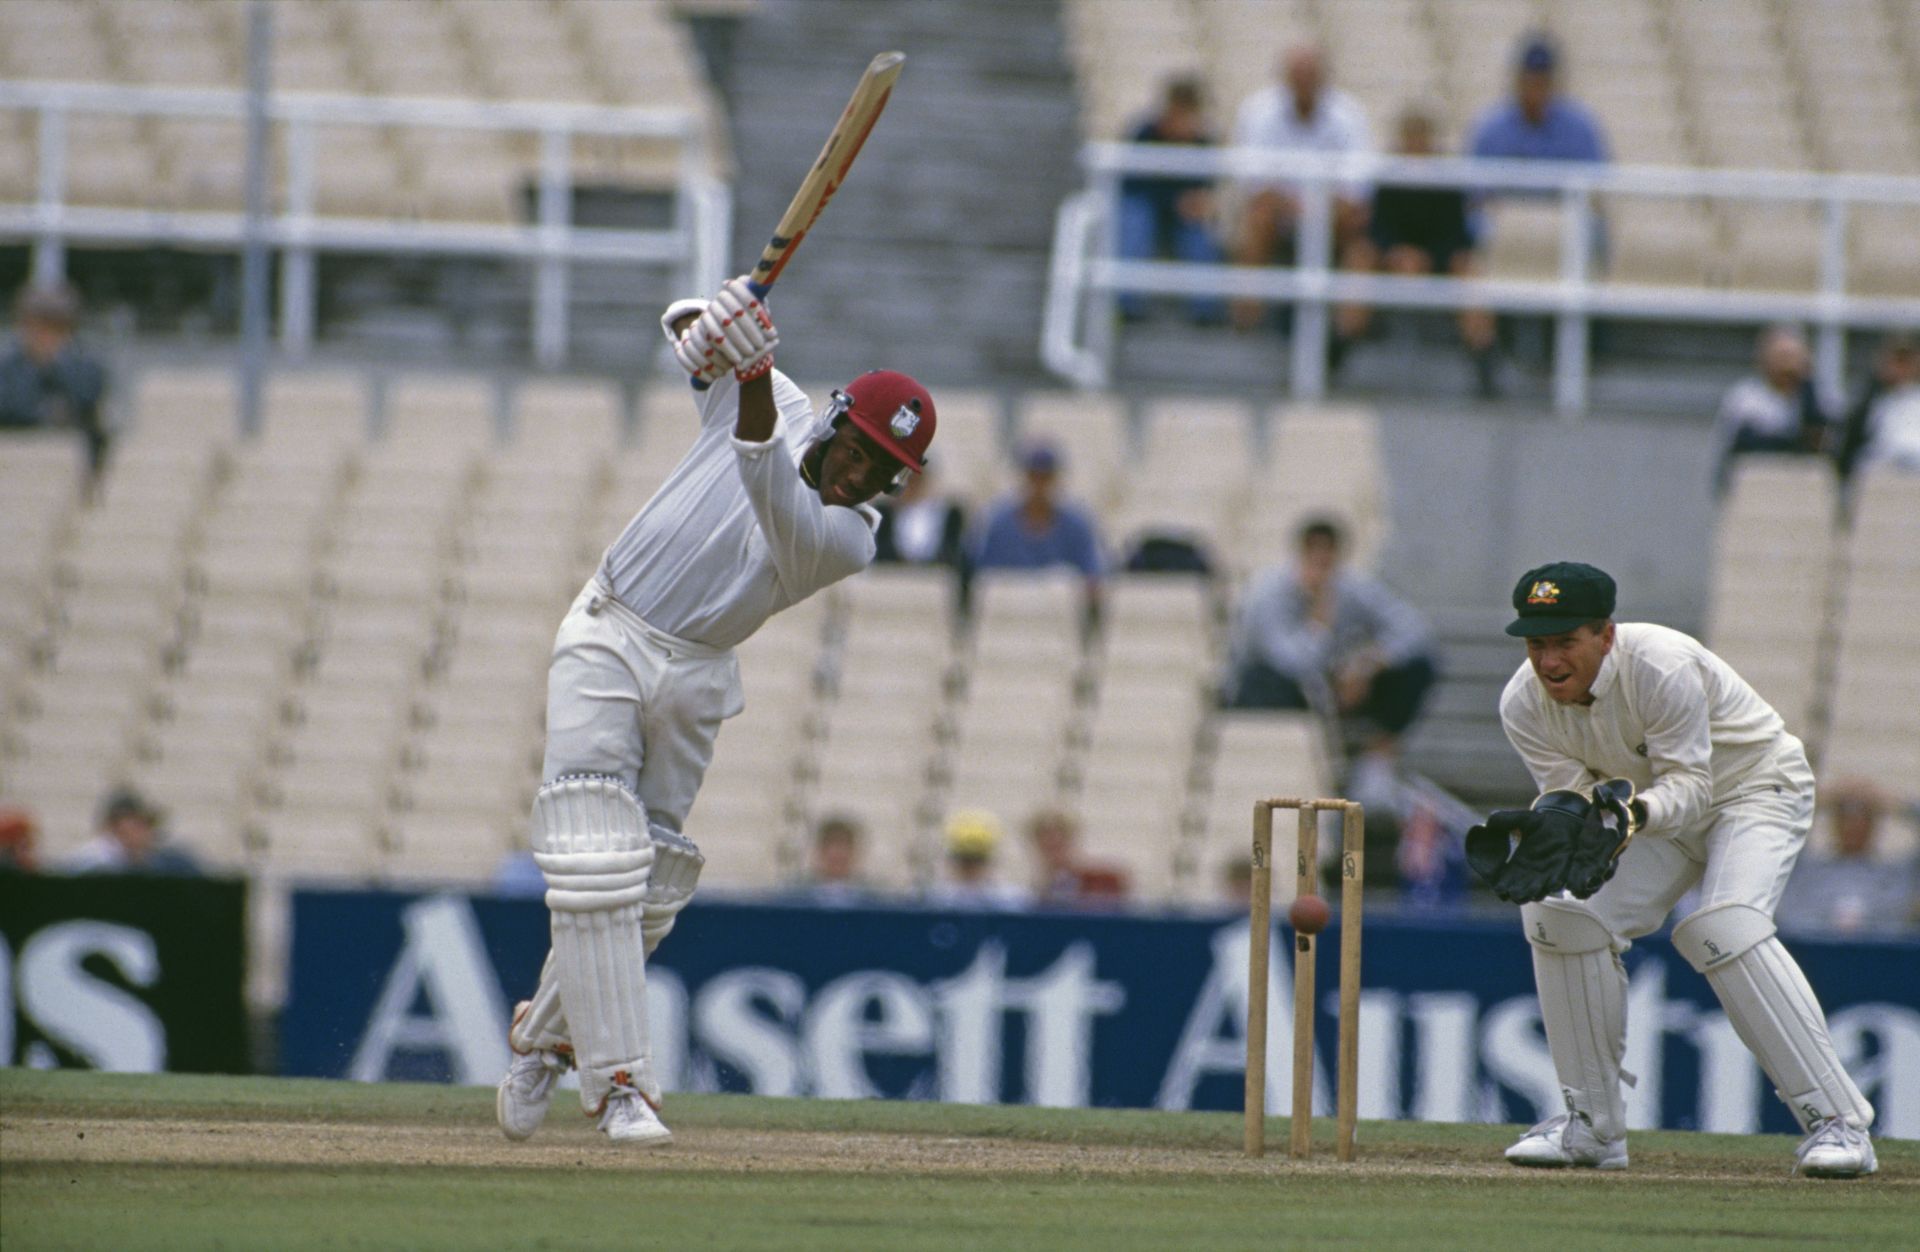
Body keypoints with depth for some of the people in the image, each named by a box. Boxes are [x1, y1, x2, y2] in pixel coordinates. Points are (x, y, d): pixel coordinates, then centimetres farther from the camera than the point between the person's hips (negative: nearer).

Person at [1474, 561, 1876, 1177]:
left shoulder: (1661, 668, -33)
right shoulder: (1523, 704, -15)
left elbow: (1689, 786, -31)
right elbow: (1570, 792, -15)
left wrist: (1629, 813, -50)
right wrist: (1549, 827, -37)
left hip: (1756, 789, -6)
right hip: (1644, 804, 6)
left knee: (1722, 926, -30)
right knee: (1559, 912, -14)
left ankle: (1836, 1120, -26)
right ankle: (1592, 1124, -1)